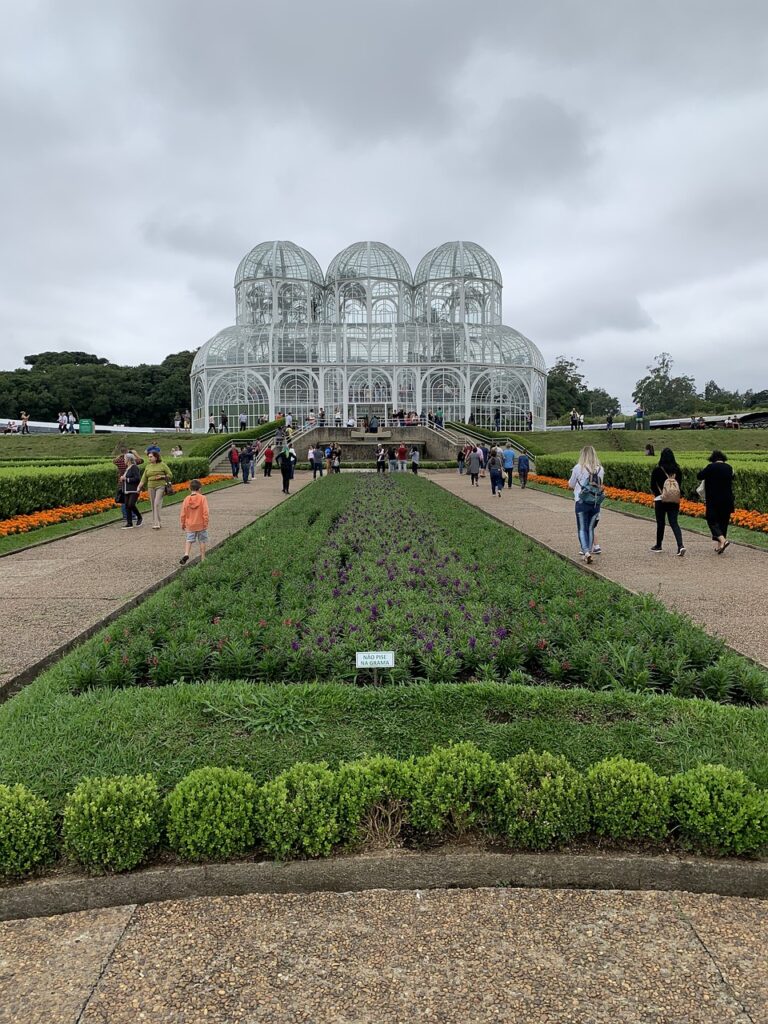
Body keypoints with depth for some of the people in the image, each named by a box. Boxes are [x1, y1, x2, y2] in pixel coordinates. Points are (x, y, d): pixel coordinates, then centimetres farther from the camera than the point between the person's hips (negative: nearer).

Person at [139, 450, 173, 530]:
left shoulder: (162, 465, -1)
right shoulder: (148, 466, 10)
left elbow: (170, 475, 1)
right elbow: (144, 478, 9)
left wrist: (161, 476, -13)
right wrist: (139, 487, -2)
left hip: (160, 486, -5)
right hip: (151, 487, 5)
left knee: (157, 503, -16)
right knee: (153, 505, 7)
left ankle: (157, 523, -17)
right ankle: (155, 523, 16)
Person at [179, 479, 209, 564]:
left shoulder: (186, 499, -3)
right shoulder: (203, 498, -10)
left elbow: (183, 513, 1)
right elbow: (205, 512, -13)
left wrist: (183, 524, 13)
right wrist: (206, 523, -5)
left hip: (190, 525, 2)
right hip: (201, 525, -1)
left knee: (189, 540, 8)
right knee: (202, 541, 10)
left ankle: (186, 554, -16)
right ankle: (203, 558, 15)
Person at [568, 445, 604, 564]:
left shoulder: (578, 468, -10)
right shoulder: (600, 469, 0)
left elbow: (571, 485, -1)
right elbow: (600, 485, 11)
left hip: (582, 503, -3)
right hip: (596, 503, 3)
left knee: (582, 529, 3)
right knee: (591, 528, 14)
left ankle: (586, 552, -13)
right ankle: (588, 553, 18)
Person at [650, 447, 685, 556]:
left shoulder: (657, 470, -10)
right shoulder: (678, 470, 0)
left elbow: (653, 486, -3)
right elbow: (680, 485, 8)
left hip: (660, 500, -3)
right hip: (675, 501, 3)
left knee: (660, 523, 10)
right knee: (674, 523, 3)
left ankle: (658, 545, 24)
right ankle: (681, 545, -13)